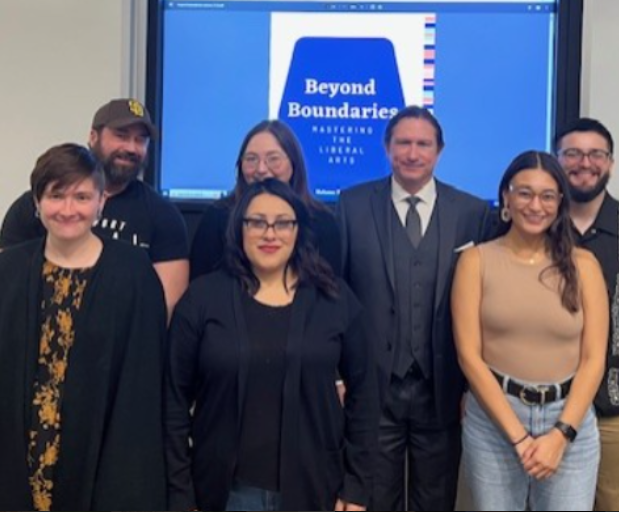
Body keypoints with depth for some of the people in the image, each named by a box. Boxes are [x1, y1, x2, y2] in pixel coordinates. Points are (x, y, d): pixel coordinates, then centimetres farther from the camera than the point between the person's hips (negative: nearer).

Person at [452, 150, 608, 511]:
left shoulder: (582, 264, 2)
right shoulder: (477, 260, -2)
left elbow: (594, 358, -1)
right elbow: (469, 354, -6)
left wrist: (561, 434, -11)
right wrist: (518, 436, -11)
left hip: (571, 420, 1)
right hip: (493, 419, -1)